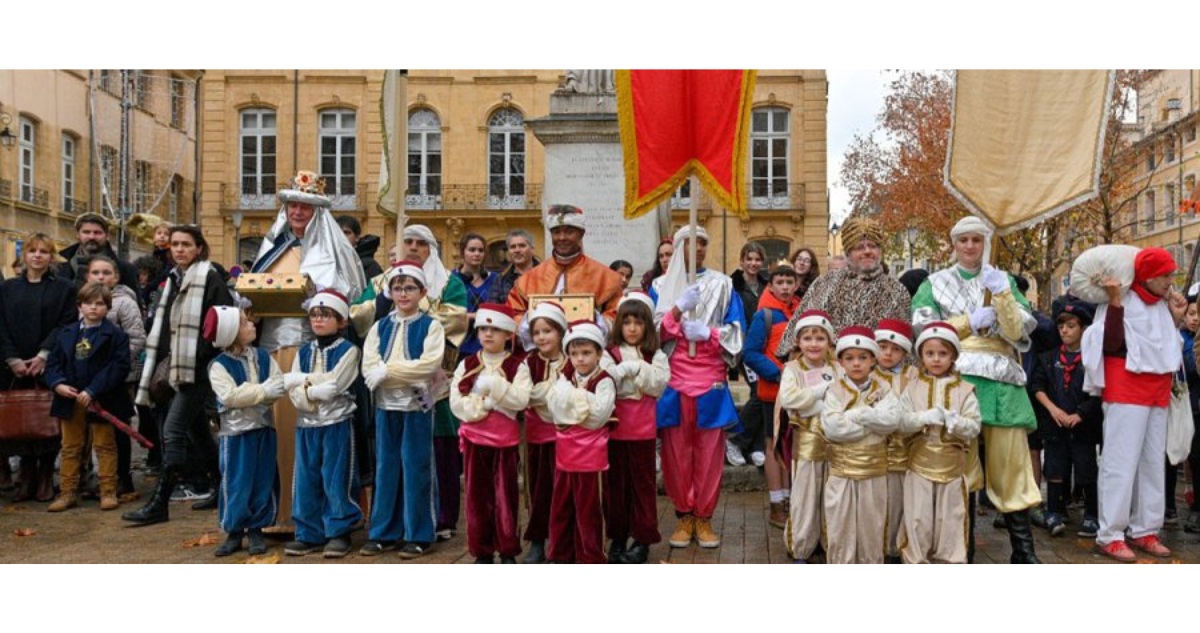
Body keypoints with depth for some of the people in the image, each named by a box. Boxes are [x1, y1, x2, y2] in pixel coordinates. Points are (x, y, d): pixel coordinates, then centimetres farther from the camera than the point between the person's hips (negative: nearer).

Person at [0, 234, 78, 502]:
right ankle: (27, 478, 11)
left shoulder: (64, 288, 4)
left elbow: (67, 325, -5)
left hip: (50, 367, -2)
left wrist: (43, 355, -15)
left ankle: (46, 478, 9)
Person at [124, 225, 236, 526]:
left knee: (173, 431, -11)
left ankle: (158, 504, -7)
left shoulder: (209, 278, -8)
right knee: (197, 432, 15)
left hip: (201, 368, -9)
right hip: (180, 368, 9)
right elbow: (164, 328, 21)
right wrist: (163, 368, 16)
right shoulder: (173, 280, 16)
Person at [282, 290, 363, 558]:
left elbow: (333, 386, -14)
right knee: (306, 481, 8)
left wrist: (304, 381, -5)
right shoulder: (303, 352, 13)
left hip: (338, 423, -5)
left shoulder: (348, 351, -3)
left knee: (336, 481, -1)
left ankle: (339, 533, 10)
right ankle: (310, 534, 18)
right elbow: (292, 389, 2)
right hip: (306, 425, 5)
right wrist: (318, 387, -15)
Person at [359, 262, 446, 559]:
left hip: (417, 405, -4)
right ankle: (384, 533, 18)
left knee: (415, 468, 1)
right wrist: (410, 375, -17)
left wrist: (388, 370, -14)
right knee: (386, 469, 9)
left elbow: (429, 365, -15)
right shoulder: (379, 327, 10)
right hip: (386, 405, 4)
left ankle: (418, 535, 10)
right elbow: (369, 368, -2)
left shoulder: (431, 326, -1)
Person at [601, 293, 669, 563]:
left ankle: (643, 539, 14)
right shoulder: (609, 354, 5)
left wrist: (637, 368, -16)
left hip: (642, 429, -1)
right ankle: (618, 538, 19)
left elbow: (659, 385, -10)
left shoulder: (655, 356, 5)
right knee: (615, 482, 8)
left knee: (643, 482, 5)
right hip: (615, 427, 1)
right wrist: (627, 368, -16)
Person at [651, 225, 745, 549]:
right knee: (676, 450, 1)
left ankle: (704, 517, 10)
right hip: (673, 379, 0)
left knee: (709, 451, 0)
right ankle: (683, 516, 12)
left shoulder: (723, 285, 8)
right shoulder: (661, 286, 9)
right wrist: (678, 310, -14)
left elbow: (737, 332, 4)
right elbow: (652, 332, 1)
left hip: (711, 379, 0)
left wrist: (708, 333, -13)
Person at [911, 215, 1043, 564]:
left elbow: (1020, 331, 4)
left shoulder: (1003, 280, 16)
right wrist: (969, 322, -4)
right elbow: (921, 328, 0)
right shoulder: (936, 284, 13)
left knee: (1010, 460, -3)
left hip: (1001, 381, 1)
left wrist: (1002, 295, -9)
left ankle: (1023, 548, 5)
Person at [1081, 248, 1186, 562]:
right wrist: (1115, 303, -24)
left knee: (1154, 462, 8)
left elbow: (1168, 347, 17)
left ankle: (1144, 530, 16)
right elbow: (1110, 346, -19)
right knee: (1121, 461, -8)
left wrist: (1175, 318, 6)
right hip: (1126, 388, -8)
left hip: (1158, 391, 8)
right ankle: (1110, 535, -4)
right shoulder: (1122, 302, -9)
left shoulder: (1162, 305, 12)